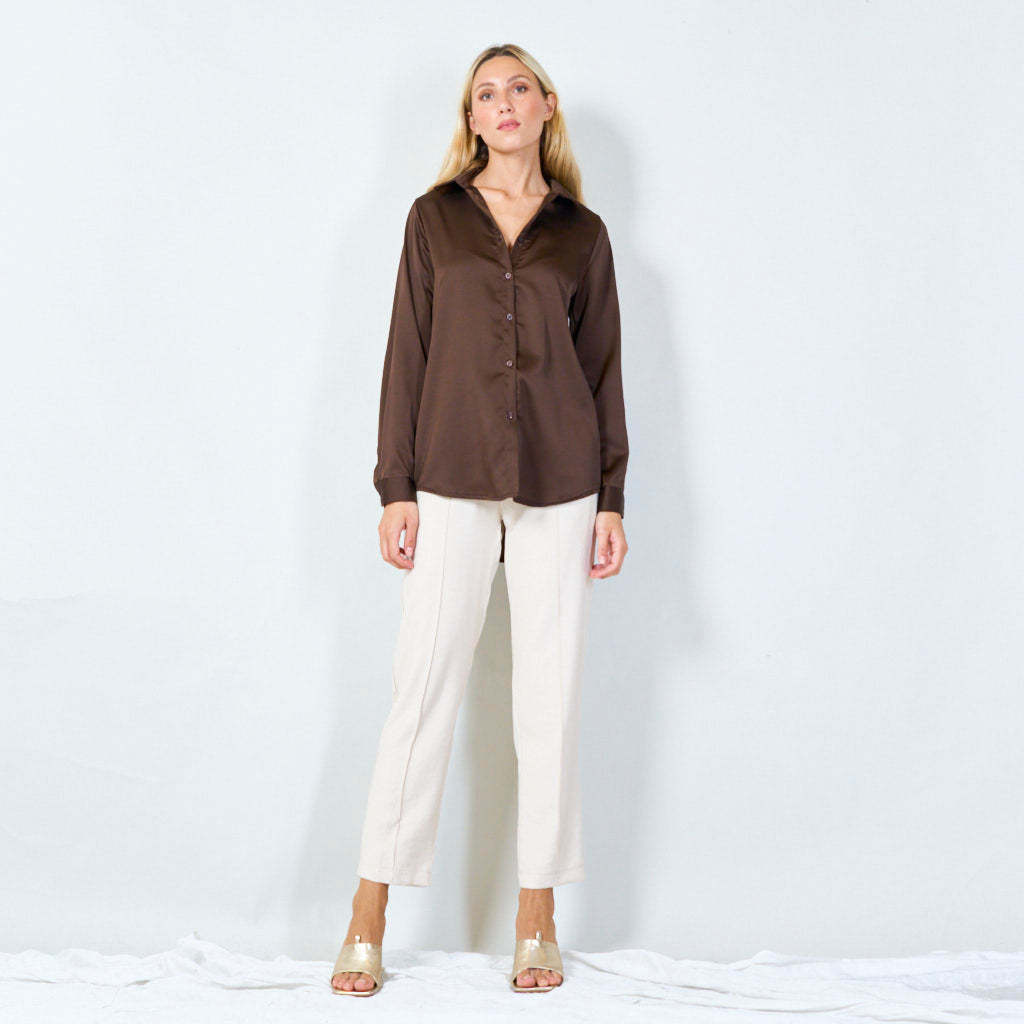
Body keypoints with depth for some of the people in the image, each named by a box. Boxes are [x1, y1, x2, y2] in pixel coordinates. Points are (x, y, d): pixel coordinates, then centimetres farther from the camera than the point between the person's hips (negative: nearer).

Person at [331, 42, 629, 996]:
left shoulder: (582, 232, 10)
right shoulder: (435, 216, 9)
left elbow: (603, 369, 10)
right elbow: (407, 354, 5)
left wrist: (610, 499, 4)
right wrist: (395, 487, -2)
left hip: (558, 485, 1)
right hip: (453, 481, -1)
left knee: (549, 696, 3)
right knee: (421, 690, -3)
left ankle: (538, 921, 13)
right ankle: (367, 924, 5)